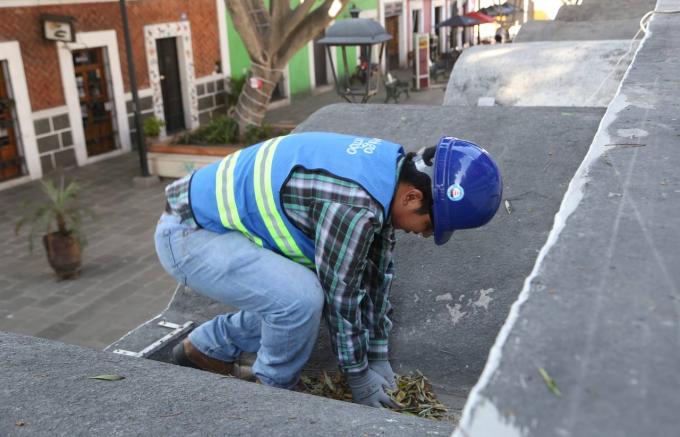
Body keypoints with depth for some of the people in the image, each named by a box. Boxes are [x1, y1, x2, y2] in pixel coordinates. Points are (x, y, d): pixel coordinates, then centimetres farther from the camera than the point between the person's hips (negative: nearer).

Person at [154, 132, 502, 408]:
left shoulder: (390, 168, -2)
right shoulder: (355, 202, -31)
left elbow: (375, 273, 5)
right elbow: (340, 292, -20)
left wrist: (378, 356, 10)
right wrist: (359, 375, -4)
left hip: (217, 216, 9)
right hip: (188, 234, -9)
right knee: (302, 298, -25)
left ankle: (207, 348, 24)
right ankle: (272, 395, 3)